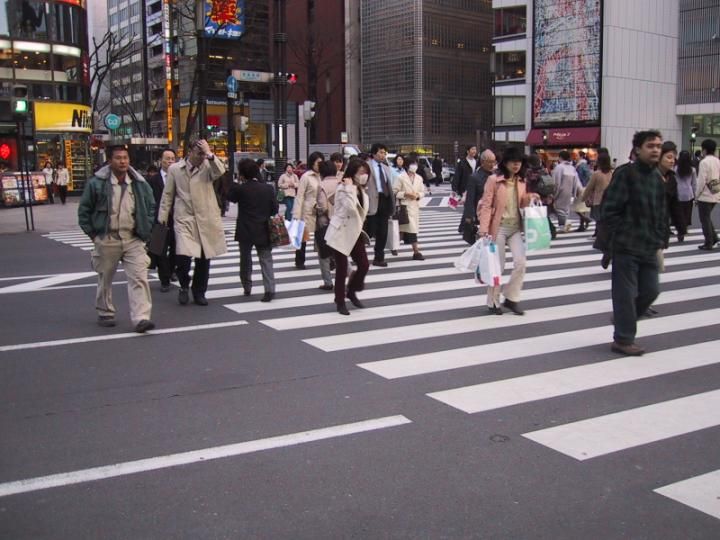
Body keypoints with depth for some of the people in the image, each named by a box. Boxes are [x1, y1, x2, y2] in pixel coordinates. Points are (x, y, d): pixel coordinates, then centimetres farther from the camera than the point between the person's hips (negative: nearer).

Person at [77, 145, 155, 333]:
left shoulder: (140, 183, 3)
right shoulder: (97, 183, -5)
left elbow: (150, 208, 14)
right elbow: (84, 210, 2)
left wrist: (145, 231, 6)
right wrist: (92, 234, -1)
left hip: (134, 240, 1)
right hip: (107, 240, -1)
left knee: (139, 278, -10)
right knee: (105, 279, 12)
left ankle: (141, 318, -12)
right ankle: (105, 314, 29)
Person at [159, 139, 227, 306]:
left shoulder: (208, 166, 4)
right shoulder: (175, 169, 5)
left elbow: (220, 172, -19)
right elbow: (167, 194, 9)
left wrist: (209, 154, -19)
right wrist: (163, 215, 6)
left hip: (206, 219, 2)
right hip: (184, 219, -1)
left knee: (204, 258, 8)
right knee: (183, 255, -17)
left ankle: (199, 292, 27)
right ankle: (184, 286, 10)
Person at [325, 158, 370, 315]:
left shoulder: (361, 191, 9)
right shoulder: (342, 189, -16)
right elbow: (351, 208, -32)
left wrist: (359, 227, 14)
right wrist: (350, 188, -27)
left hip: (355, 232, 7)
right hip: (341, 233, -7)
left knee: (364, 265, 3)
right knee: (342, 269, 0)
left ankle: (352, 291, 27)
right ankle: (340, 302, 13)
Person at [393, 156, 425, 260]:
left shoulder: (419, 178, 9)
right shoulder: (401, 177, -6)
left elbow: (422, 191, 13)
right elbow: (395, 192, -7)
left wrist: (418, 195, -8)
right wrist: (405, 194, -19)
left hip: (415, 206, 6)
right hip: (405, 206, -6)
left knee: (414, 228, 8)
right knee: (411, 228, -10)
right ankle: (416, 252, -10)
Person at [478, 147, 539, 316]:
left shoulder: (522, 181, 7)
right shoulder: (494, 180, -10)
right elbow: (486, 206, -12)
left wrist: (530, 198, -4)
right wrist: (483, 230, -20)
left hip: (516, 228, 5)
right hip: (499, 228, -5)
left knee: (520, 262, -8)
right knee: (497, 266, 1)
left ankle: (511, 298, 8)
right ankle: (493, 302, 18)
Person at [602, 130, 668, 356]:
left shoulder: (658, 178, 11)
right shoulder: (625, 174, -11)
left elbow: (662, 212, 18)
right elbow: (609, 211, -14)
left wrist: (660, 239, 10)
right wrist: (622, 235, -12)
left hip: (649, 248, 7)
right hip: (626, 247, -7)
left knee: (651, 290, 12)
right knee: (626, 293, 0)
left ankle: (624, 320, 35)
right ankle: (623, 339, 12)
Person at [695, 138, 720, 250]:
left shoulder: (704, 162, -15)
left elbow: (701, 181, -17)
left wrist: (697, 195, -7)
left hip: (705, 196, -7)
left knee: (705, 220, 2)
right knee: (708, 218, 22)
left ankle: (708, 244, 5)